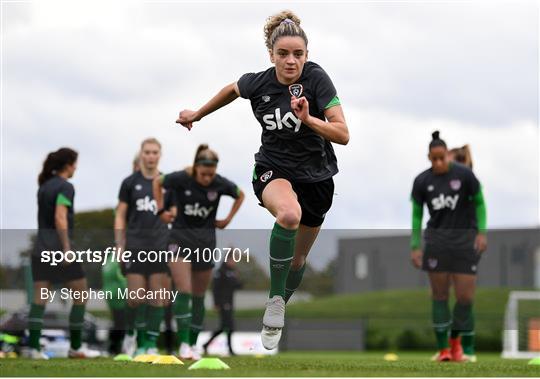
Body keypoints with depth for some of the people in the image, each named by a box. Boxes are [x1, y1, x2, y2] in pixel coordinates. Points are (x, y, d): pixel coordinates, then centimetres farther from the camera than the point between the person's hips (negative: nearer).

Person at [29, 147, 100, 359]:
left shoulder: (44, 186, 15)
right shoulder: (65, 187, -9)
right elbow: (60, 218, -19)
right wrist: (66, 247, -21)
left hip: (41, 249, 7)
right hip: (59, 247, -7)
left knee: (39, 298, 2)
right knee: (81, 294, 5)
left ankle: (34, 347, -8)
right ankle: (75, 347, 8)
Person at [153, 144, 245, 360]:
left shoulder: (220, 184, -10)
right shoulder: (181, 179, -16)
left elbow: (240, 195, 11)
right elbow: (157, 182, 4)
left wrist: (228, 219, 6)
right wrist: (161, 209, 2)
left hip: (206, 240, 2)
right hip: (181, 238, -2)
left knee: (199, 296, 7)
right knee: (184, 292, -16)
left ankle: (193, 344, 15)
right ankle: (183, 343, -14)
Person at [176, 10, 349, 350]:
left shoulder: (316, 78, -19)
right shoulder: (257, 83, -12)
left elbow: (343, 135, -23)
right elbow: (232, 90, 13)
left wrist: (308, 119, -38)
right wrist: (197, 114, 25)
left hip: (316, 178, 1)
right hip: (273, 171, -1)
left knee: (298, 259, 16)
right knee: (289, 214, -38)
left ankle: (279, 311, 46)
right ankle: (274, 300, -23)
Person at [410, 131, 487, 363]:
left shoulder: (464, 174, -7)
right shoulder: (422, 181, -1)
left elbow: (479, 202, 4)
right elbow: (416, 215, 9)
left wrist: (481, 232, -5)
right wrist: (415, 246, 4)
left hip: (465, 239, -1)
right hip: (436, 239, 1)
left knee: (465, 296, -3)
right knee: (439, 295, 0)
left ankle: (458, 344, 16)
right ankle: (443, 348, 6)